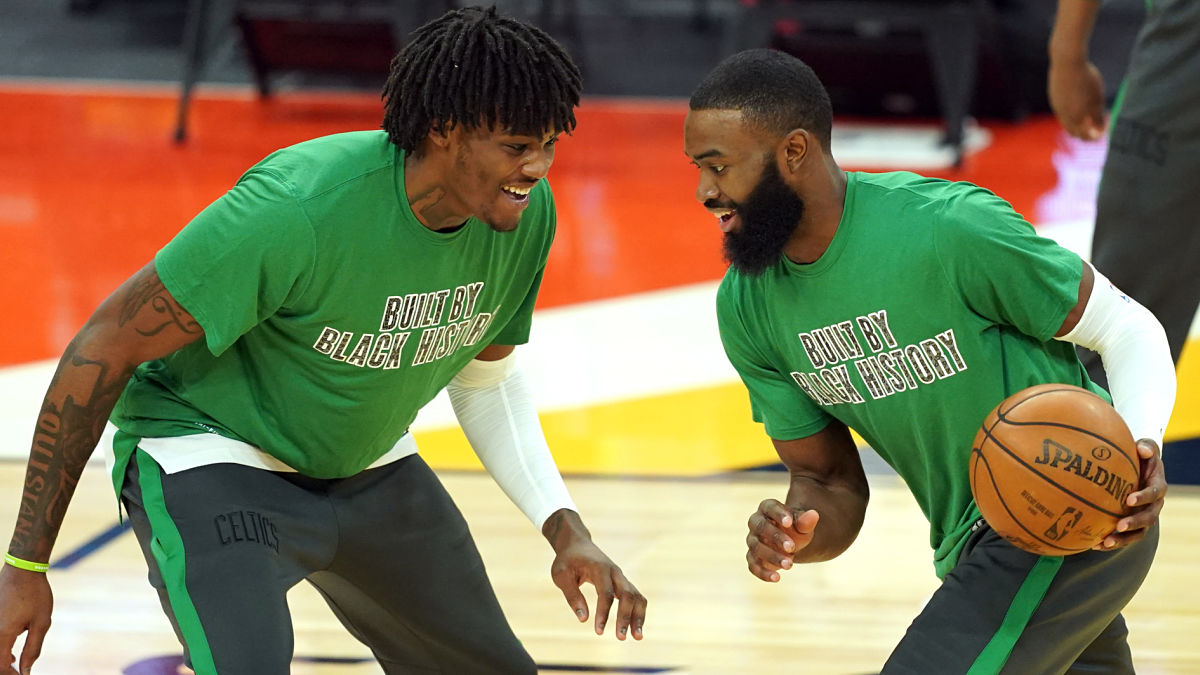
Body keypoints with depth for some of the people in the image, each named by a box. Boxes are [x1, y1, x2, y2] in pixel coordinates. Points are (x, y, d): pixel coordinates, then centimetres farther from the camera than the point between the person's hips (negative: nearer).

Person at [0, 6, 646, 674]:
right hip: (211, 456, -8)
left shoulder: (527, 212, -13)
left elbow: (485, 377, 9)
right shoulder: (300, 210, -34)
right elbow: (106, 345, -26)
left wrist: (568, 530, -5)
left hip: (367, 465, 8)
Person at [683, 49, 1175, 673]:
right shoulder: (746, 308, -2)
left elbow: (1128, 328, -13)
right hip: (971, 547, 8)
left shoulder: (949, 228, -23)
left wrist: (1140, 443, -32)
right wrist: (798, 533, -19)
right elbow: (827, 480, 5)